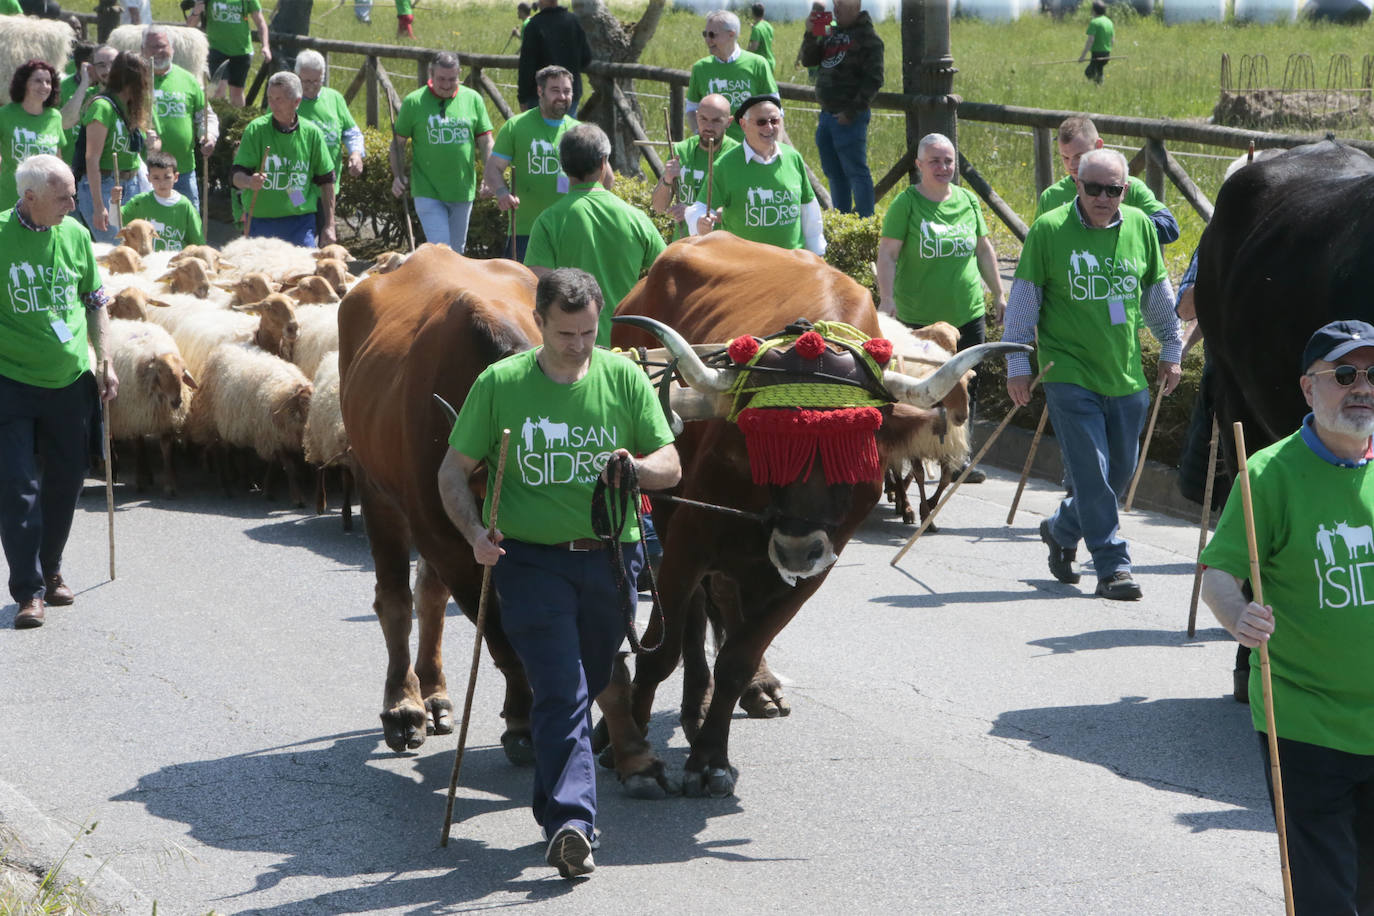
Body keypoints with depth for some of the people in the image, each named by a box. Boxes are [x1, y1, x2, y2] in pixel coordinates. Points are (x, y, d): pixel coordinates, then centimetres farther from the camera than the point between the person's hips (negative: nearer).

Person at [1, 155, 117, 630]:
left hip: (70, 380, 4)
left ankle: (50, 569, 30)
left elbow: (95, 301, 14)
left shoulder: (76, 235, 3)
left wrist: (103, 361, 11)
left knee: (66, 480, 12)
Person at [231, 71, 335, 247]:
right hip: (262, 223, -1)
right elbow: (237, 177, -6)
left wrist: (329, 226, 7)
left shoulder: (312, 133, 3)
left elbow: (326, 181, 10)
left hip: (301, 225, 1)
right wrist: (250, 182, -30)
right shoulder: (256, 130, -2)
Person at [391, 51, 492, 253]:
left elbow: (485, 141, 8)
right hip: (428, 192, -3)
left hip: (463, 191, 3)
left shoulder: (472, 99, 4)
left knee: (456, 251, 14)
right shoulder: (414, 102, -3)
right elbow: (398, 142, 4)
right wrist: (397, 176, -8)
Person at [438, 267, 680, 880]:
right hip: (531, 559, -3)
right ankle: (571, 823, -22)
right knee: (561, 690, -16)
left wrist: (636, 467, -20)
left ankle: (557, 806, 36)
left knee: (586, 688, 16)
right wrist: (476, 533, -13)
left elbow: (671, 466, 3)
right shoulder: (499, 384, -2)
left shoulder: (624, 378, 2)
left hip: (611, 556, 3)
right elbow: (453, 471, 4)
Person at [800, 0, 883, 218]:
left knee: (856, 171, -6)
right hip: (827, 116, 8)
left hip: (849, 118, -8)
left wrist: (852, 111, -19)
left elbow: (873, 80, -15)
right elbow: (807, 60, 13)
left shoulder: (867, 38, -10)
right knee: (833, 173, 15)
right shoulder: (832, 33, 13)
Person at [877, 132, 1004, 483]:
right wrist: (887, 298, -19)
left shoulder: (968, 200, 9)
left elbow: (984, 250, 19)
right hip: (919, 317, -4)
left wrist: (998, 293, 19)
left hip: (968, 312, 4)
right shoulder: (906, 203, -5)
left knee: (965, 388, 5)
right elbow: (887, 254, -8)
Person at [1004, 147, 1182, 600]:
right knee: (1091, 472, -9)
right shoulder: (1048, 230, -6)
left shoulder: (1140, 227, 5)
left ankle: (1061, 530, 33)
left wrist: (1170, 349, 22)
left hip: (1126, 376, 5)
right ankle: (1112, 566, -3)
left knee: (1120, 471, 10)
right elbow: (1023, 298, -1)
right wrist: (1017, 363, -2)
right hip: (1070, 373, -4)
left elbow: (1158, 293, 18)